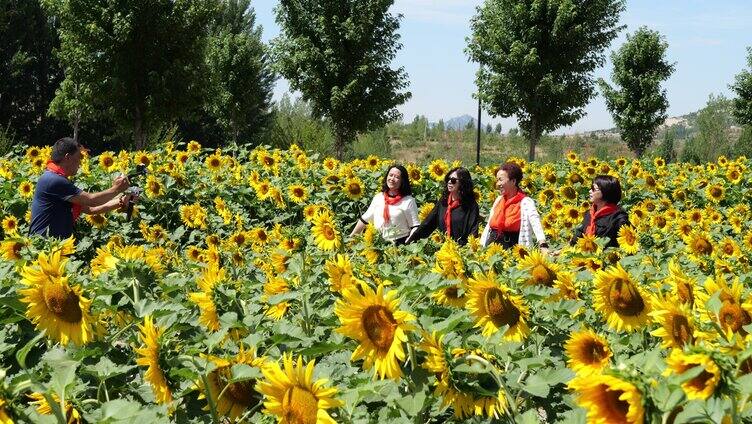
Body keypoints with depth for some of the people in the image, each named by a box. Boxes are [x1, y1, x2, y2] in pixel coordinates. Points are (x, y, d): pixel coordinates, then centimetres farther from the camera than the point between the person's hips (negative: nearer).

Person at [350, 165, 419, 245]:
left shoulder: (408, 201, -1)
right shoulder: (378, 198, 13)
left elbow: (415, 227, -1)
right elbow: (364, 219, 22)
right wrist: (350, 238, 21)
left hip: (400, 244, -5)